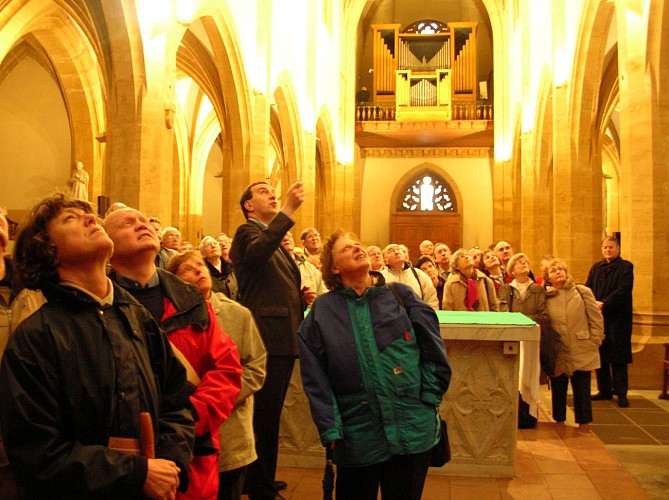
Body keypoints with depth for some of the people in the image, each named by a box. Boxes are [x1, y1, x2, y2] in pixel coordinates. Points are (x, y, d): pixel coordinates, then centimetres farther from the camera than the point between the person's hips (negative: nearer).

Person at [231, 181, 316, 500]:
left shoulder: (276, 241, 23)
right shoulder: (248, 232, -5)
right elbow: (256, 253, -31)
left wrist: (301, 297, 12)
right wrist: (288, 210, -33)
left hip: (282, 340, 10)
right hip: (267, 340, -10)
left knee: (269, 416, 19)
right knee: (265, 416, -4)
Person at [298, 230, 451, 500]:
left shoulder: (400, 295, 3)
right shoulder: (323, 310, 1)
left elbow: (434, 351, 4)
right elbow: (314, 377, -1)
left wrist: (429, 402, -1)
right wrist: (330, 429, -6)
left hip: (412, 432, 1)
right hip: (356, 437, 0)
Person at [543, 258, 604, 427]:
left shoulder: (582, 292, 0)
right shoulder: (546, 298, 1)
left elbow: (596, 319, 1)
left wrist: (594, 343, -2)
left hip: (582, 353, -1)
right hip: (557, 354, 1)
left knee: (582, 392, 4)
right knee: (558, 391, 11)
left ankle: (584, 426, 16)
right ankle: (559, 424, 25)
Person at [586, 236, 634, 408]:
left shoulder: (626, 267, -2)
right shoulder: (596, 267, 14)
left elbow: (623, 290, -13)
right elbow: (588, 288, 7)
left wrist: (604, 304, -20)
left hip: (617, 318, -5)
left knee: (618, 357, -2)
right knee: (600, 355, 9)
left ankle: (621, 393, 6)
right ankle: (604, 390, 19)